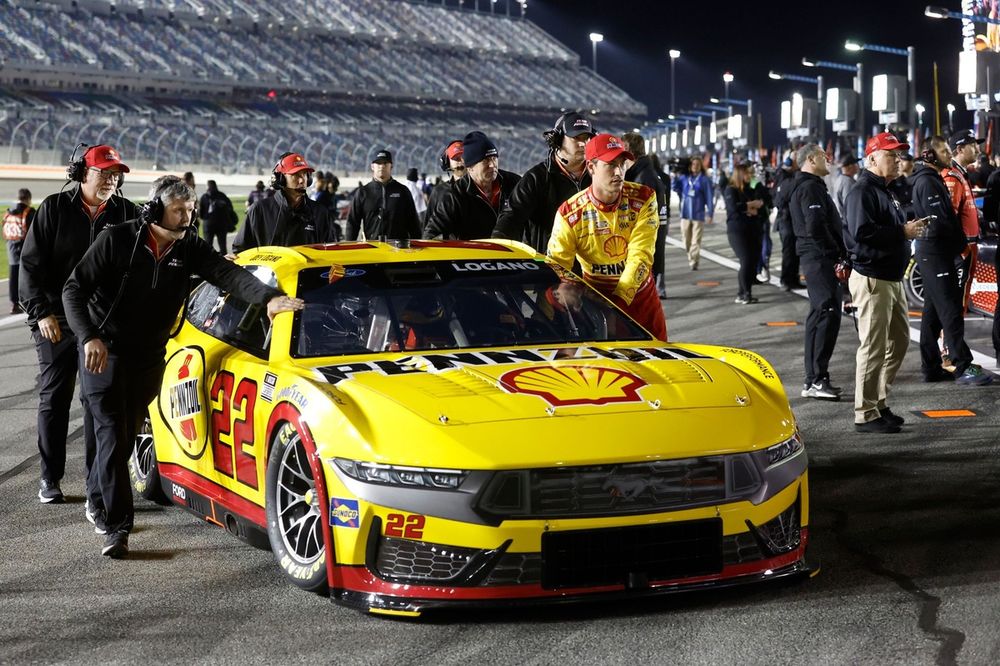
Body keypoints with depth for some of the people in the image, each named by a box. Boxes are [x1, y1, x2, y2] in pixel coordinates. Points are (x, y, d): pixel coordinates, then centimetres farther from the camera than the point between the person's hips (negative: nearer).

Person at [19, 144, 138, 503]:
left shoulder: (125, 213, 3)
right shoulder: (55, 208, -2)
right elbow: (31, 263, -3)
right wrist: (41, 311, -11)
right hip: (56, 321, -1)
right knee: (54, 398, 7)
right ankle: (50, 478, 15)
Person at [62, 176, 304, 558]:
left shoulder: (189, 249, -3)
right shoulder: (117, 241, -15)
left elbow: (227, 274, -17)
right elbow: (74, 289, -14)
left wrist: (269, 297, -35)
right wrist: (90, 337, -28)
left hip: (149, 355, 5)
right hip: (104, 352, -5)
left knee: (127, 434, 13)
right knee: (113, 434, -12)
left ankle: (99, 503, 34)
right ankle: (117, 527, -14)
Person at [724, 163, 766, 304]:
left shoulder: (752, 190, 17)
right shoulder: (731, 190, -1)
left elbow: (761, 205, 12)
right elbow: (733, 207, -16)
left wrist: (755, 210, -9)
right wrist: (751, 204, -8)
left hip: (753, 230, 6)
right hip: (737, 230, -6)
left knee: (754, 262, -2)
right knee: (746, 261, -15)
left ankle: (743, 294, 5)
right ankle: (744, 294, -8)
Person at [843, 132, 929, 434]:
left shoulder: (883, 190, 20)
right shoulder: (863, 191, -13)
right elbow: (862, 232, -26)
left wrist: (909, 227, 5)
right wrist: (902, 232, -22)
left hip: (892, 279, 11)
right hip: (872, 280, -11)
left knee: (899, 341, 16)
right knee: (874, 347, -7)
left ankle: (878, 402, 26)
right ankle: (865, 414, -2)